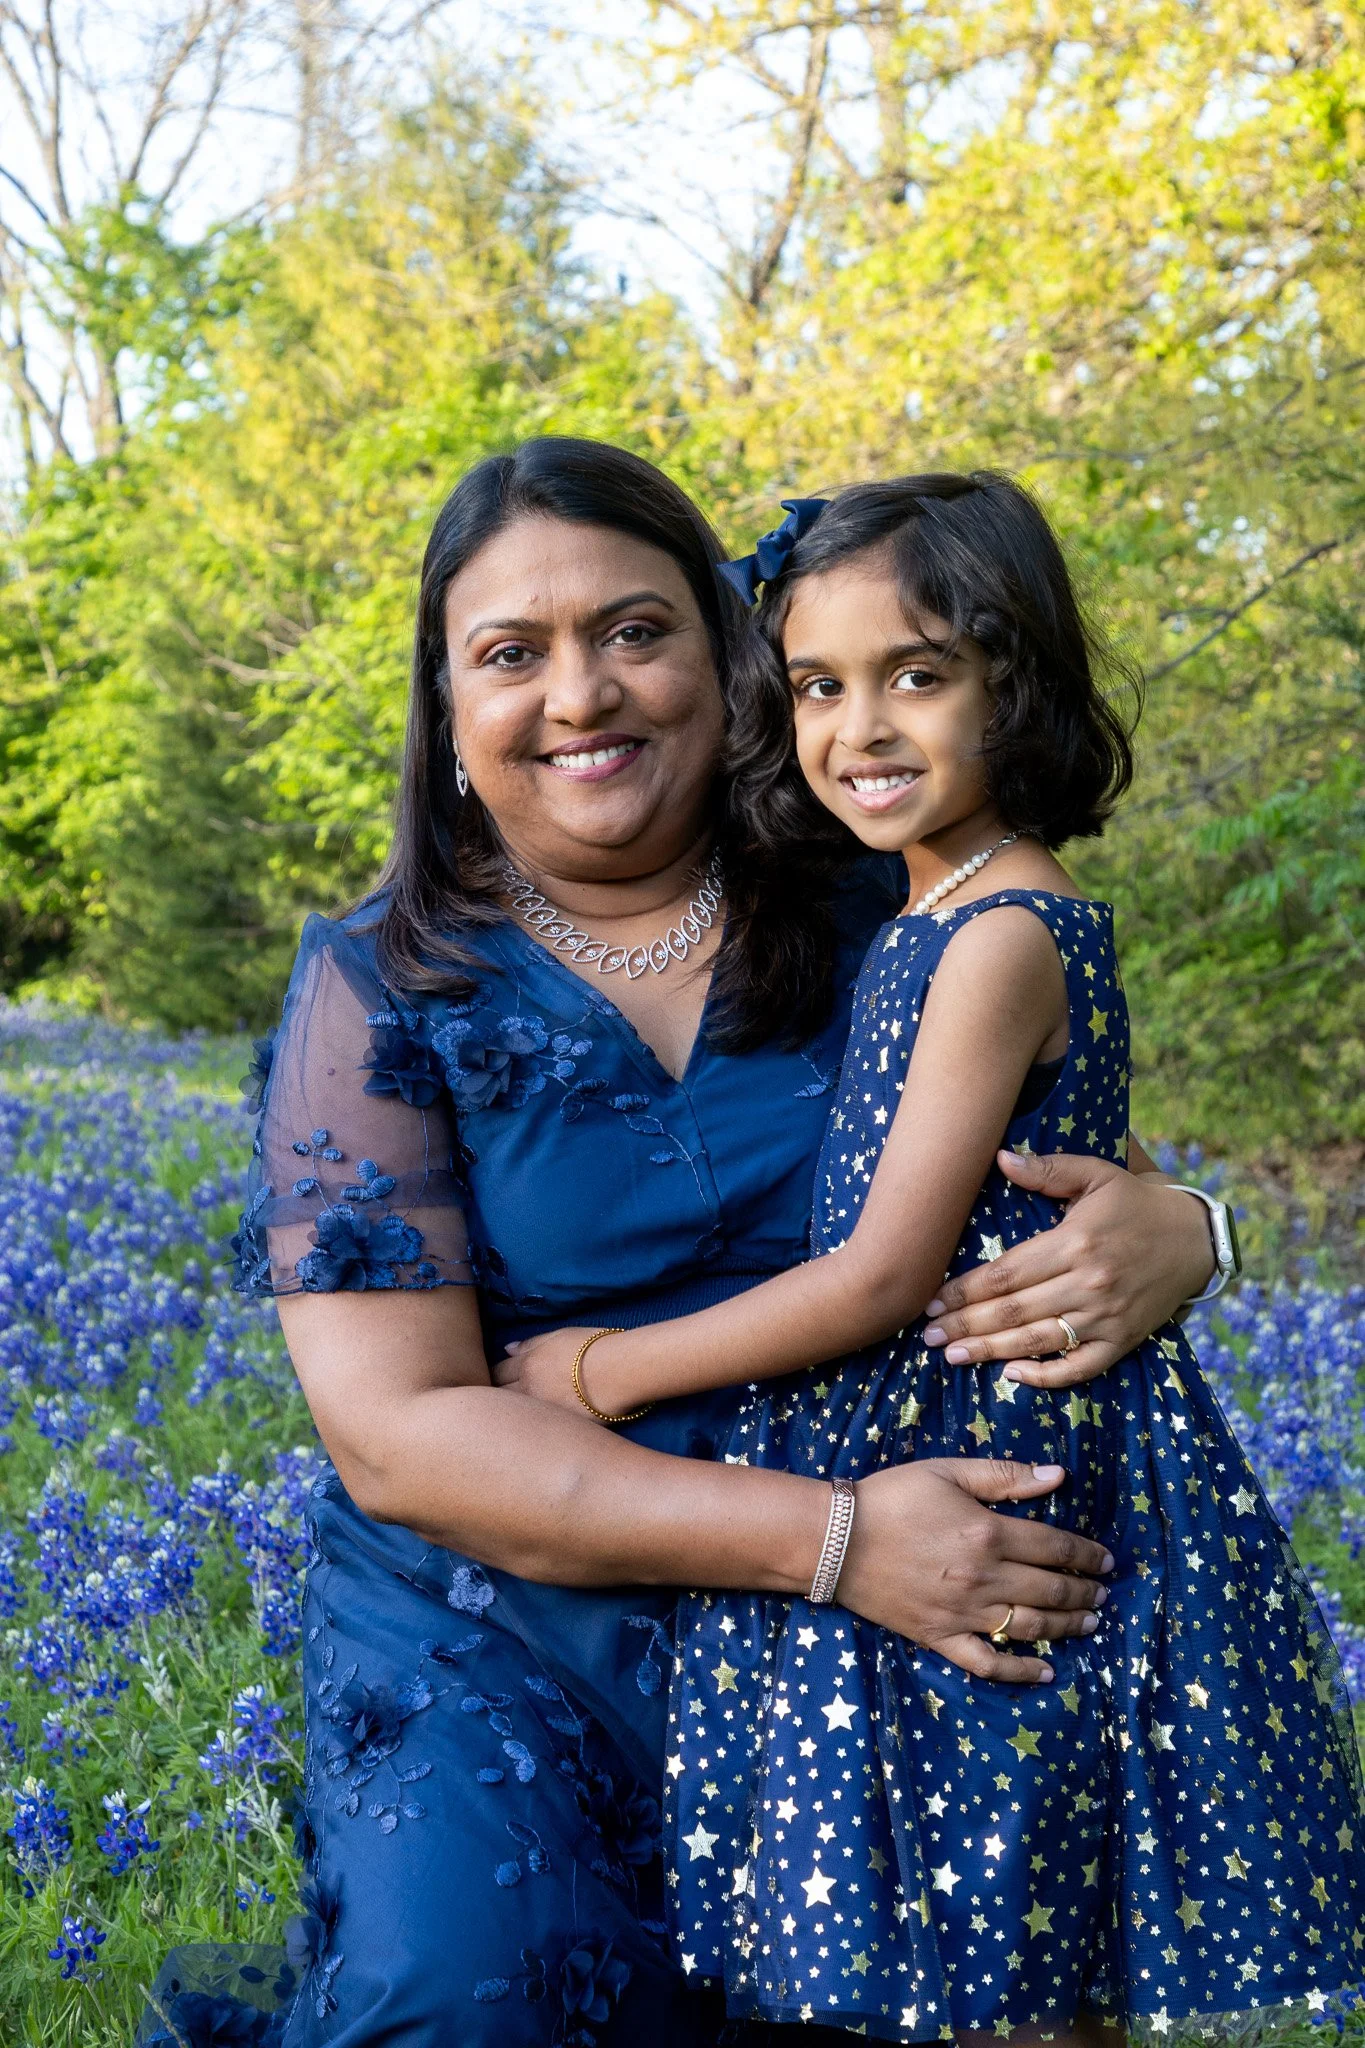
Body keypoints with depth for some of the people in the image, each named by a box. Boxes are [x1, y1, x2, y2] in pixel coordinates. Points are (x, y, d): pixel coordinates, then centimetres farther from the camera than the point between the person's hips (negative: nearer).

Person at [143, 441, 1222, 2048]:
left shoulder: (874, 926, 1)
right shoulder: (383, 993, -4)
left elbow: (1083, 1173, 9)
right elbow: (395, 1431, -11)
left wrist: (1173, 1236, -19)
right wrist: (828, 1534, -21)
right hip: (498, 1638, -2)